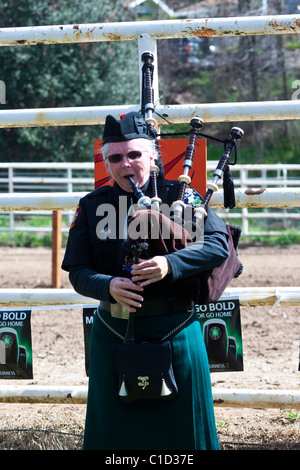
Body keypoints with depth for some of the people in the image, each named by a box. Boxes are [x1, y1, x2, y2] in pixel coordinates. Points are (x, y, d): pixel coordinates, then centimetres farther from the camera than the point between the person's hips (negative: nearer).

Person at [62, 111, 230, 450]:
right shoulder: (91, 206, 4)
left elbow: (219, 244, -10)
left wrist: (170, 264, -26)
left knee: (180, 427, 6)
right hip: (114, 332, 2)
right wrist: (108, 286, -21)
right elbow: (77, 270, 1)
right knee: (116, 429, 10)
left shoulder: (179, 196, -2)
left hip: (175, 332, -2)